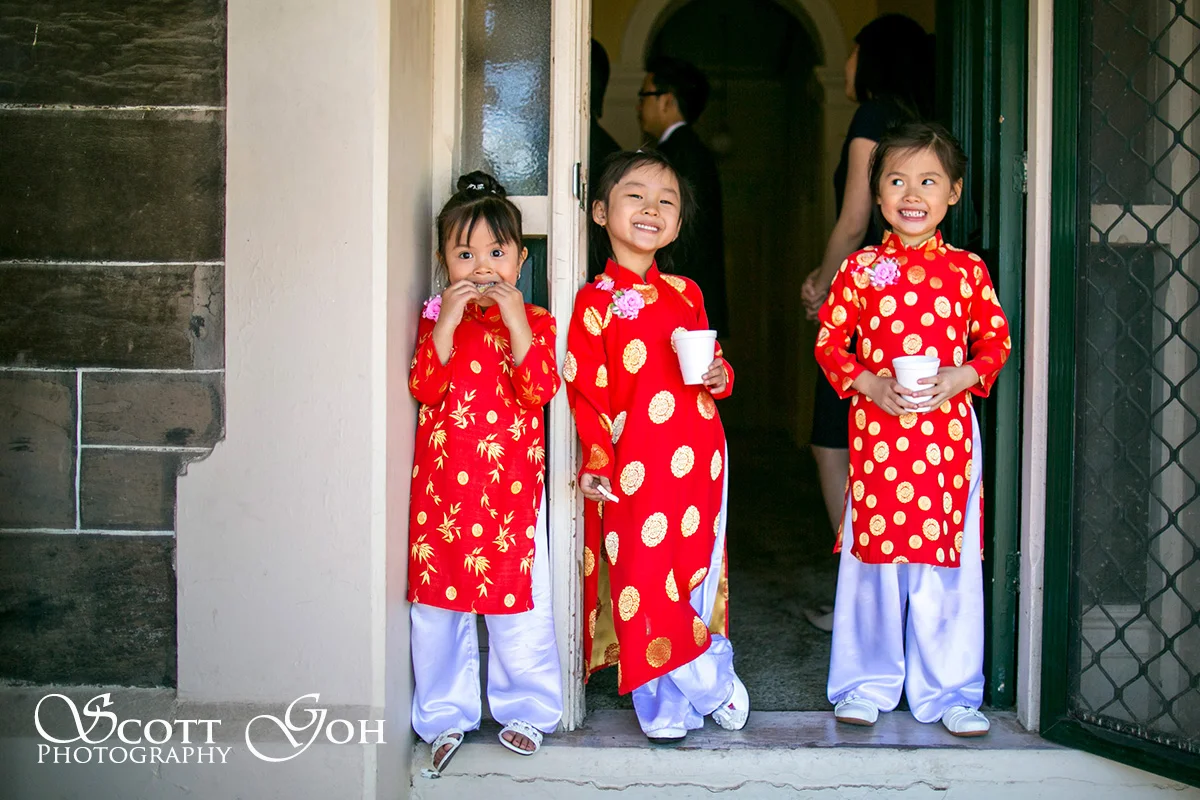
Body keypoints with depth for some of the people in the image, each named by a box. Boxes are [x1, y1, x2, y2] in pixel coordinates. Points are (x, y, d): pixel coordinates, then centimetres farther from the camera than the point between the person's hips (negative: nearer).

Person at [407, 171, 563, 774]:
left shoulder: (532, 321, 3)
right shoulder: (435, 320, 6)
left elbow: (539, 388, -13)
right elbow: (425, 387, -9)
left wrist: (513, 317, -18)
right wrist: (448, 321, -17)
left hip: (511, 486, -1)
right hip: (443, 487, 2)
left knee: (518, 602, 4)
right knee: (437, 604, 8)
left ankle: (525, 710, 23)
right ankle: (445, 716, 24)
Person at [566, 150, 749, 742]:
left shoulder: (685, 293, 12)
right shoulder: (595, 301, -2)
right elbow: (584, 389, -5)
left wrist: (719, 376, 0)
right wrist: (596, 460, -14)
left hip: (697, 462, 5)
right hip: (633, 469, -4)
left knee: (697, 575, 9)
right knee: (643, 578, -2)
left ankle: (684, 693, 27)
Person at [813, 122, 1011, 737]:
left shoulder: (967, 270, 5)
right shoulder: (861, 268, 3)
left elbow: (995, 340, 8)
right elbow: (829, 341, 3)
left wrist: (962, 376, -11)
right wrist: (868, 383, -12)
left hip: (948, 432, 1)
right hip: (876, 432, 0)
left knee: (947, 560, 6)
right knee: (874, 557, 6)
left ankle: (948, 691, 19)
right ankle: (868, 683, 21)